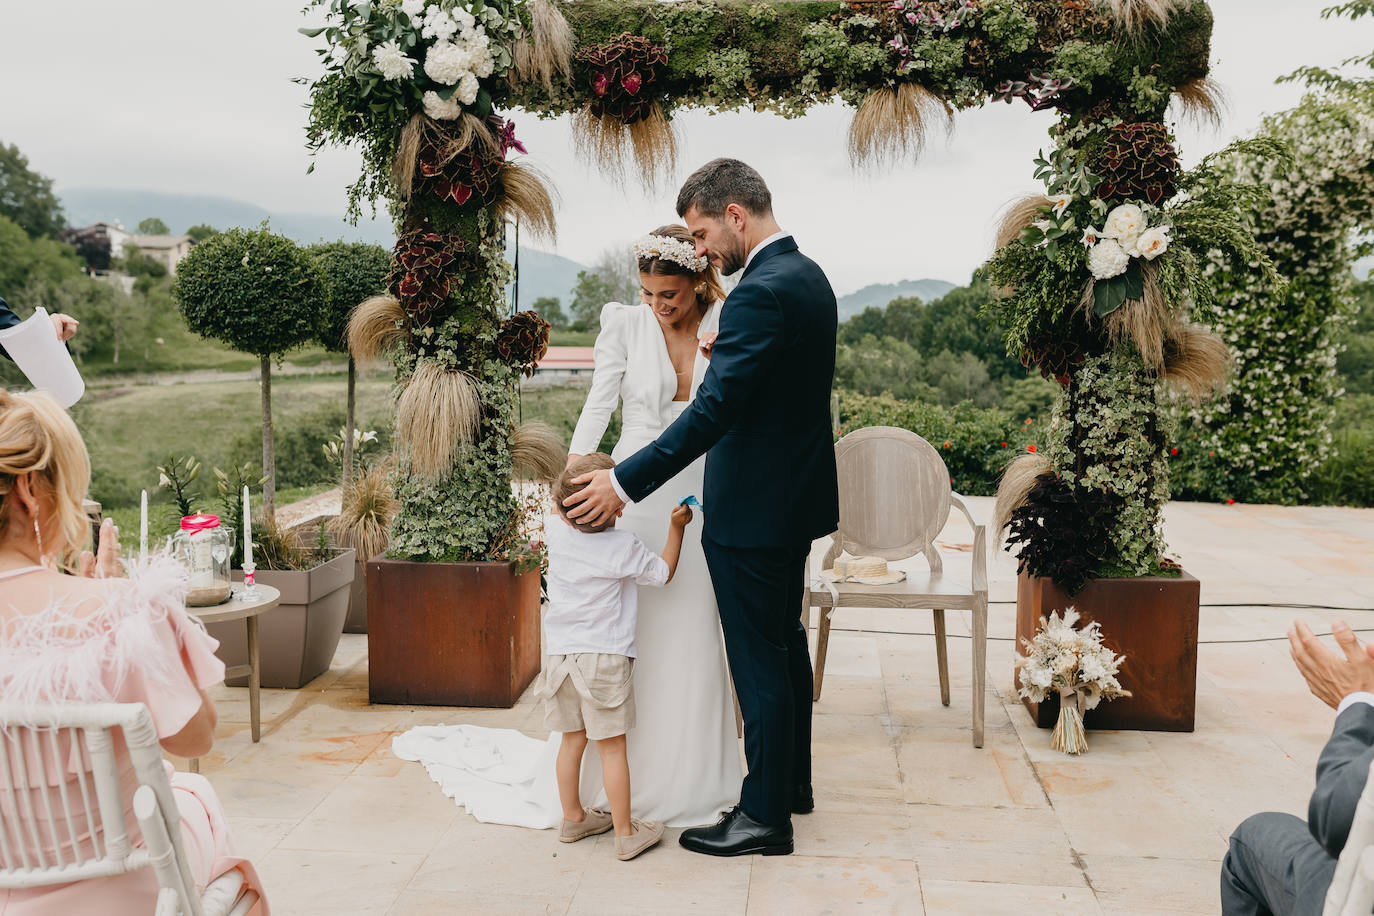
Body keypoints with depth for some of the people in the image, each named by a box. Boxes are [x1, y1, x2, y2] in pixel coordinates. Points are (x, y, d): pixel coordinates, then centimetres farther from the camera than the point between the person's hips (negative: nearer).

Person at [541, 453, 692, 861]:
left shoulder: (557, 531, -1)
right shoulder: (623, 546, -13)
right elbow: (663, 573, 3)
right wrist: (676, 527, 10)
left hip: (560, 654, 5)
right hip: (604, 659, -5)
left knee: (572, 739, 16)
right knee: (611, 746, 1)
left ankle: (573, 818, 29)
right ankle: (625, 832, 9)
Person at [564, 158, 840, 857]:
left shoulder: (761, 294, -22)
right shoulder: (808, 275, 9)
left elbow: (712, 412, -28)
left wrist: (626, 482, -27)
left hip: (754, 510, -10)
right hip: (797, 494, 10)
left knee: (758, 659, 0)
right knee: (784, 640, 21)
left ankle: (765, 815, 13)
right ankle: (793, 780, 37)